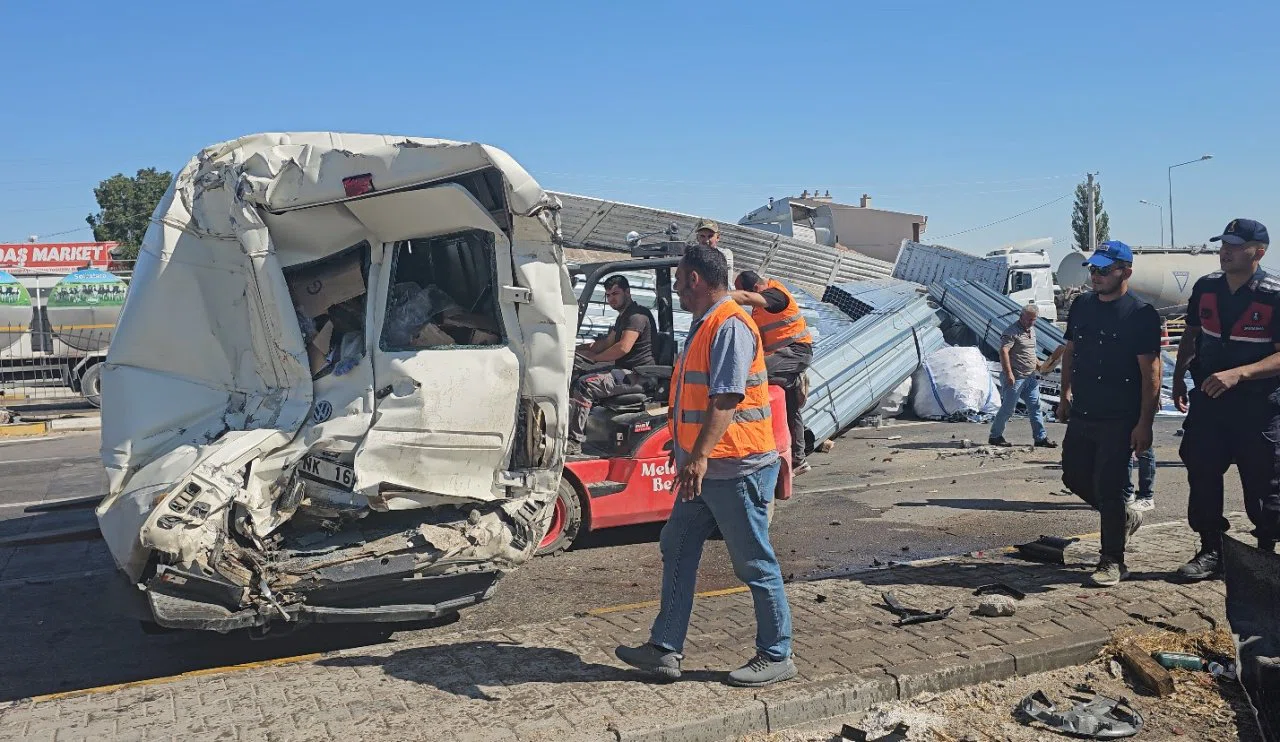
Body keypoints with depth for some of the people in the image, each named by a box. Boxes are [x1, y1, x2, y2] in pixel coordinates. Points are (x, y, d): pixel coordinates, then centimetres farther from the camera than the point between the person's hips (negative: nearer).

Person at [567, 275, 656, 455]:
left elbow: (623, 347, -24)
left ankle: (574, 443, -29)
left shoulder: (637, 315, -11)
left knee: (585, 384, -27)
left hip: (636, 376, -11)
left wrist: (594, 358, -14)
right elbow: (607, 342, 29)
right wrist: (579, 350, 17)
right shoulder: (623, 316, 23)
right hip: (625, 372, 11)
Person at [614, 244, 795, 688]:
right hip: (705, 469, 10)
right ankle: (665, 650, 19)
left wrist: (700, 456, -33)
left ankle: (776, 657, 16)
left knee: (755, 564, 2)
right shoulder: (705, 325, 15)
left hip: (737, 468, -10)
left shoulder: (730, 326, -17)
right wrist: (683, 447, 30)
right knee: (677, 551, 11)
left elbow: (726, 398, -27)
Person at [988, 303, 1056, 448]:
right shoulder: (1012, 331, -12)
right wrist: (1009, 374, -26)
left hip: (1030, 377, 8)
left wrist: (1039, 366, 15)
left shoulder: (1032, 330, 17)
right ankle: (994, 436, 10)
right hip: (1015, 378, -8)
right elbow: (1003, 351, -21)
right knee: (1008, 408, -1)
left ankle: (1041, 438, 14)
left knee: (1035, 407, 8)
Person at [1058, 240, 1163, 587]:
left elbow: (1150, 372, -14)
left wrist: (1144, 423, -17)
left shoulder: (1141, 314, -12)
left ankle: (1113, 561, 10)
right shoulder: (1082, 305, 7)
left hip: (1119, 420, -7)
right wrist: (1066, 395, 16)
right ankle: (1125, 518, 38)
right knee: (1074, 476, 14)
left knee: (1108, 487, -4)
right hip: (1081, 414, 7)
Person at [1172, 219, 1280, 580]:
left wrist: (1237, 374, -28)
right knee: (1202, 478, 7)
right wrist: (1178, 378, 13)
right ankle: (1210, 551, 20)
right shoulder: (1205, 287, 4)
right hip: (1207, 400, 5)